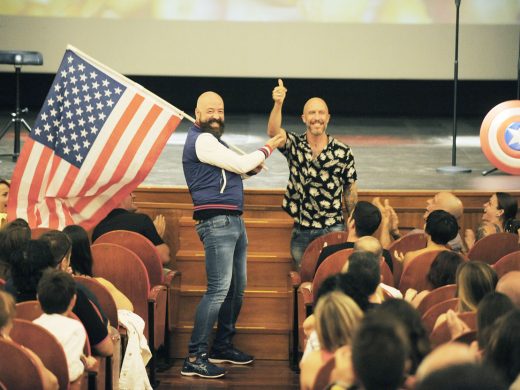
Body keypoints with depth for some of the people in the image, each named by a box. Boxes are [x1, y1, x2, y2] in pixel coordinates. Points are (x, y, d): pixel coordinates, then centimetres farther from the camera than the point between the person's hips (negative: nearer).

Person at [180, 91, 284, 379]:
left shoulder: (211, 139, 21)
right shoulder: (201, 140, -12)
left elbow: (234, 170, 26)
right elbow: (241, 164, -13)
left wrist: (252, 167, 5)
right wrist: (268, 149, 2)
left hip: (233, 221, 11)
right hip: (217, 222, -11)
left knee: (237, 288, 15)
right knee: (219, 289, -16)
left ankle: (222, 347, 26)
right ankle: (194, 359, -17)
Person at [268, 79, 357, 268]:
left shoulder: (343, 152, -1)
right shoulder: (294, 145, -1)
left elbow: (350, 191, 7)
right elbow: (273, 132, -23)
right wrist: (278, 104, -41)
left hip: (333, 229, -1)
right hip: (301, 231, 1)